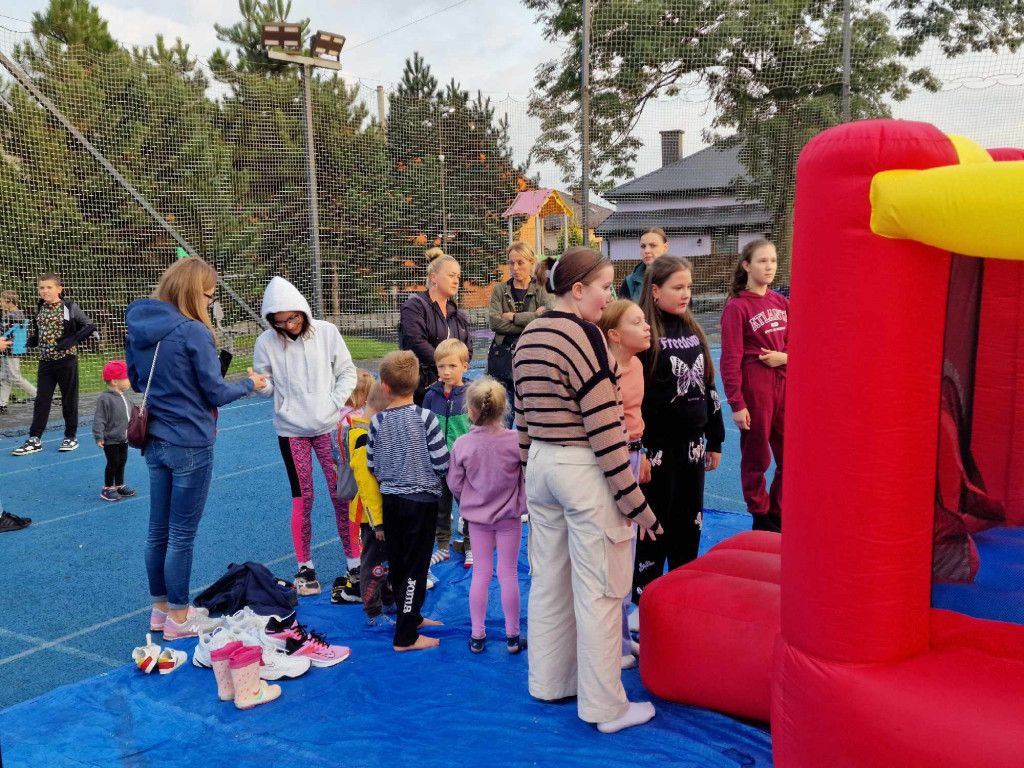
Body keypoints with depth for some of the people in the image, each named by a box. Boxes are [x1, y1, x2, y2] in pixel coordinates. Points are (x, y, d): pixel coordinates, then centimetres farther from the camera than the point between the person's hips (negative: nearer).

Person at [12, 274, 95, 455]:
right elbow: (38, 334, 15)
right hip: (45, 361, 4)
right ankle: (34, 439, 8)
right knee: (41, 400, 4)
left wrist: (73, 340, -21)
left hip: (66, 360, -4)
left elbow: (89, 327, -9)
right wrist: (29, 340, -4)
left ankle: (71, 437, 17)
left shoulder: (70, 308, -7)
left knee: (69, 399, 6)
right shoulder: (39, 310, 8)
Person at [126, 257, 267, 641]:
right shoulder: (193, 332, -20)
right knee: (182, 535, 5)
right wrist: (250, 384, 3)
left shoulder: (138, 327, 2)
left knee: (158, 530, 17)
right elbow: (217, 393, -13)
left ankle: (161, 608, 30)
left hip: (155, 442, 7)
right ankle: (178, 618, 17)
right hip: (190, 446, -7)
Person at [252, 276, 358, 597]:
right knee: (302, 499, 5)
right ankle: (304, 566, 19)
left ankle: (354, 560, 16)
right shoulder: (266, 342, -5)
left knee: (342, 494, 2)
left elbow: (347, 372, 4)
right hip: (291, 431, 0)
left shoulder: (326, 332, -4)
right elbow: (267, 388, 0)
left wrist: (335, 403, -8)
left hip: (330, 427, 0)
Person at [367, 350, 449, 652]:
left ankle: (411, 617, 35)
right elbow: (442, 464, -14)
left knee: (398, 564, 17)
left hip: (389, 500, 5)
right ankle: (405, 637, 5)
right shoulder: (425, 418, -15)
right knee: (415, 567, 2)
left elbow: (372, 465, 3)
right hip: (421, 500, -4)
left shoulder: (377, 422, -5)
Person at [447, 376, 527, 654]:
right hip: (509, 516, -1)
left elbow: (454, 483, -6)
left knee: (481, 573, 14)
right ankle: (512, 637, 18)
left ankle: (477, 636, 21)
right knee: (508, 573, 8)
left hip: (476, 516, 2)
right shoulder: (516, 441, -19)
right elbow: (530, 477, -10)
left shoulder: (461, 444, -15)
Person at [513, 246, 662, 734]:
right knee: (599, 590, 1)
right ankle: (605, 707, 11)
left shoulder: (528, 337, 10)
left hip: (541, 467, 9)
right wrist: (635, 500, -14)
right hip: (585, 472, -9)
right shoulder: (582, 334, -16)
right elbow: (604, 426, -19)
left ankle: (549, 682, 31)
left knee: (548, 580, 17)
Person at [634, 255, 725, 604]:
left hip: (692, 444, 6)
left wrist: (715, 440, 15)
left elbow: (708, 387, 15)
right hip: (658, 447, -6)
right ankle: (645, 601, 17)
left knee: (689, 526, 14)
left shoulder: (693, 330, 10)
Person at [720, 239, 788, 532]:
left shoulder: (781, 302, 8)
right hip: (753, 387, -6)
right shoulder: (737, 307, -9)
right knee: (756, 458, 8)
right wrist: (736, 404, -14)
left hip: (784, 385, 6)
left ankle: (779, 514, 28)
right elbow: (730, 360, -11)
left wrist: (785, 357, -8)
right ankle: (761, 517, 25)